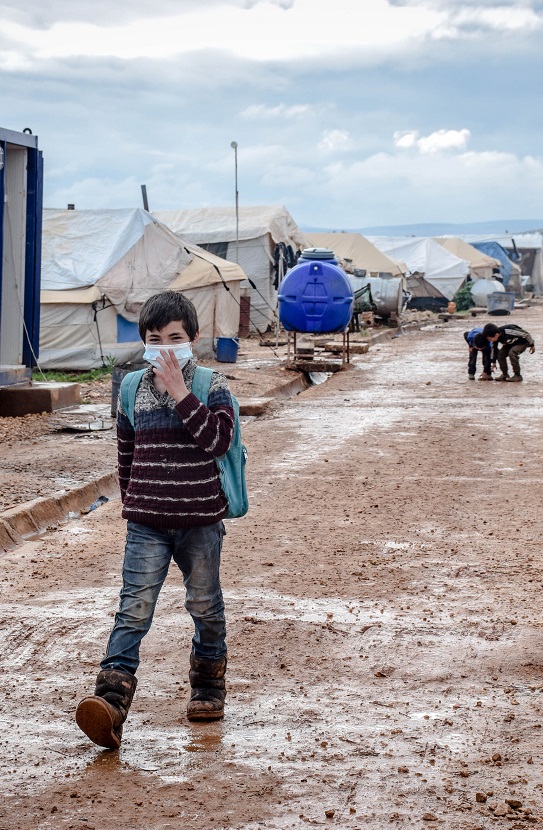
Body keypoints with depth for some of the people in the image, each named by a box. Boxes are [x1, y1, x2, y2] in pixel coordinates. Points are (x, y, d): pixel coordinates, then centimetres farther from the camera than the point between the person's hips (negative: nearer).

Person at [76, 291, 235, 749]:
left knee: (205, 607, 14)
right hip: (146, 524, 1)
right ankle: (112, 700, -19)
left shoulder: (212, 386, -4)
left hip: (200, 521, -1)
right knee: (134, 609, -9)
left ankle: (209, 686, 33)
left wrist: (179, 391, -22)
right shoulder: (132, 390, 5)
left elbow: (218, 439, -21)